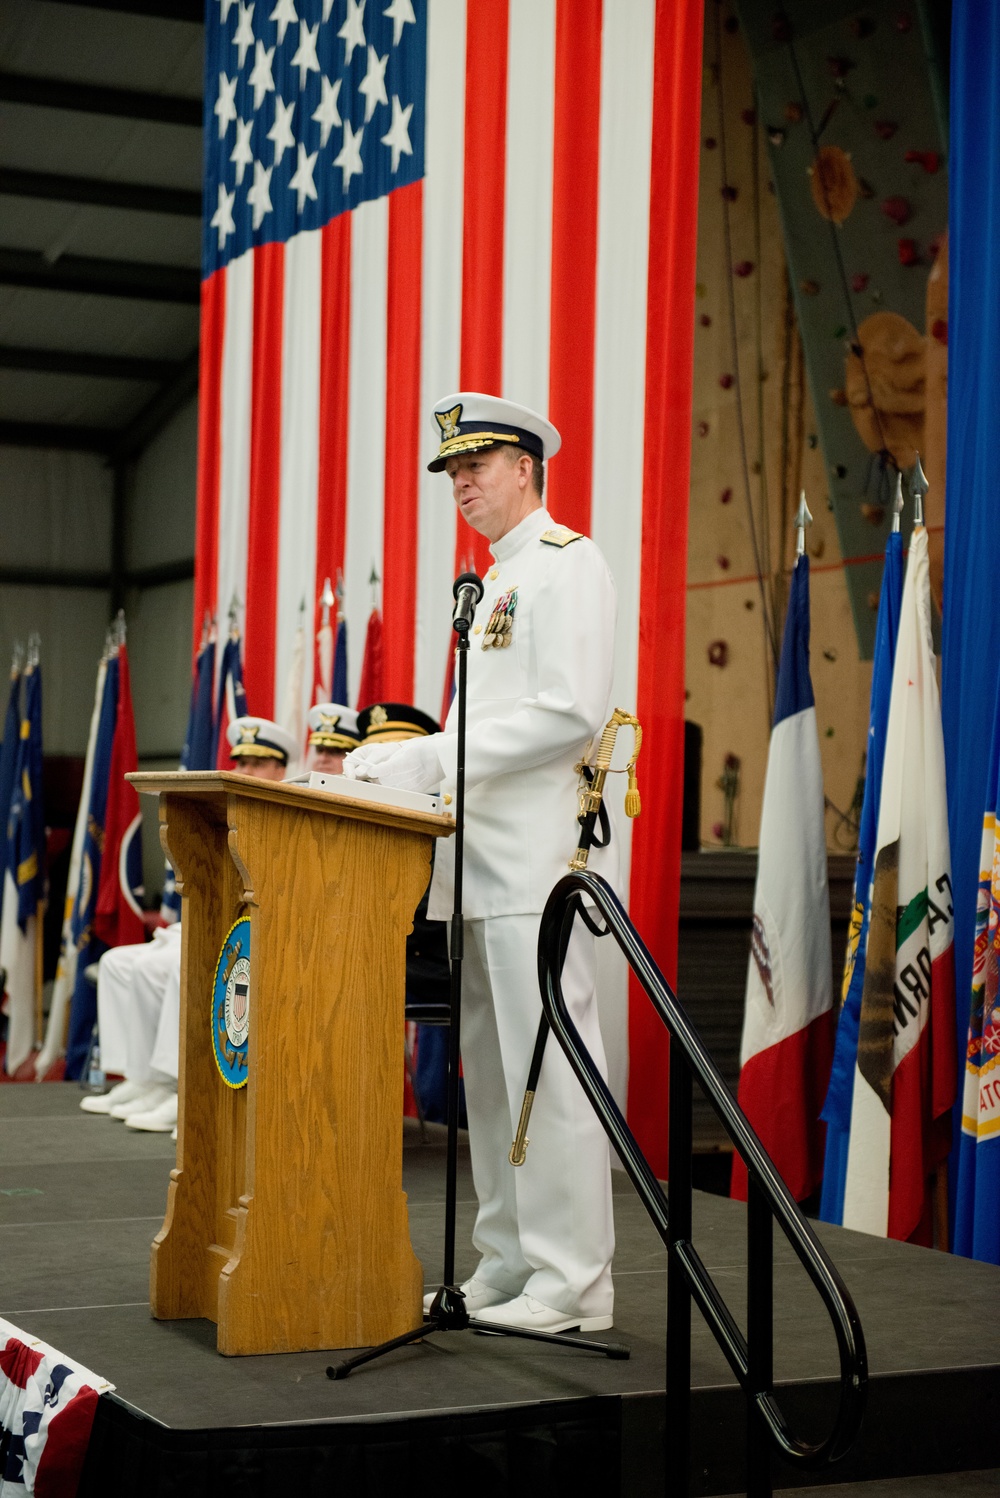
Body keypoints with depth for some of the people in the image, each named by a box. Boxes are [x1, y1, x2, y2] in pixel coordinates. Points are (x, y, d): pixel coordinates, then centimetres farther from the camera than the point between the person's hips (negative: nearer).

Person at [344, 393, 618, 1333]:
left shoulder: (567, 563, -6)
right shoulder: (495, 580, 24)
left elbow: (571, 714, -18)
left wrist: (435, 759, -18)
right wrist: (399, 757, 13)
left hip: (535, 854, -10)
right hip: (479, 860, 10)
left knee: (547, 1064, -9)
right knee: (490, 1068, 12)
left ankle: (573, 1284, -5)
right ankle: (510, 1266, 19)